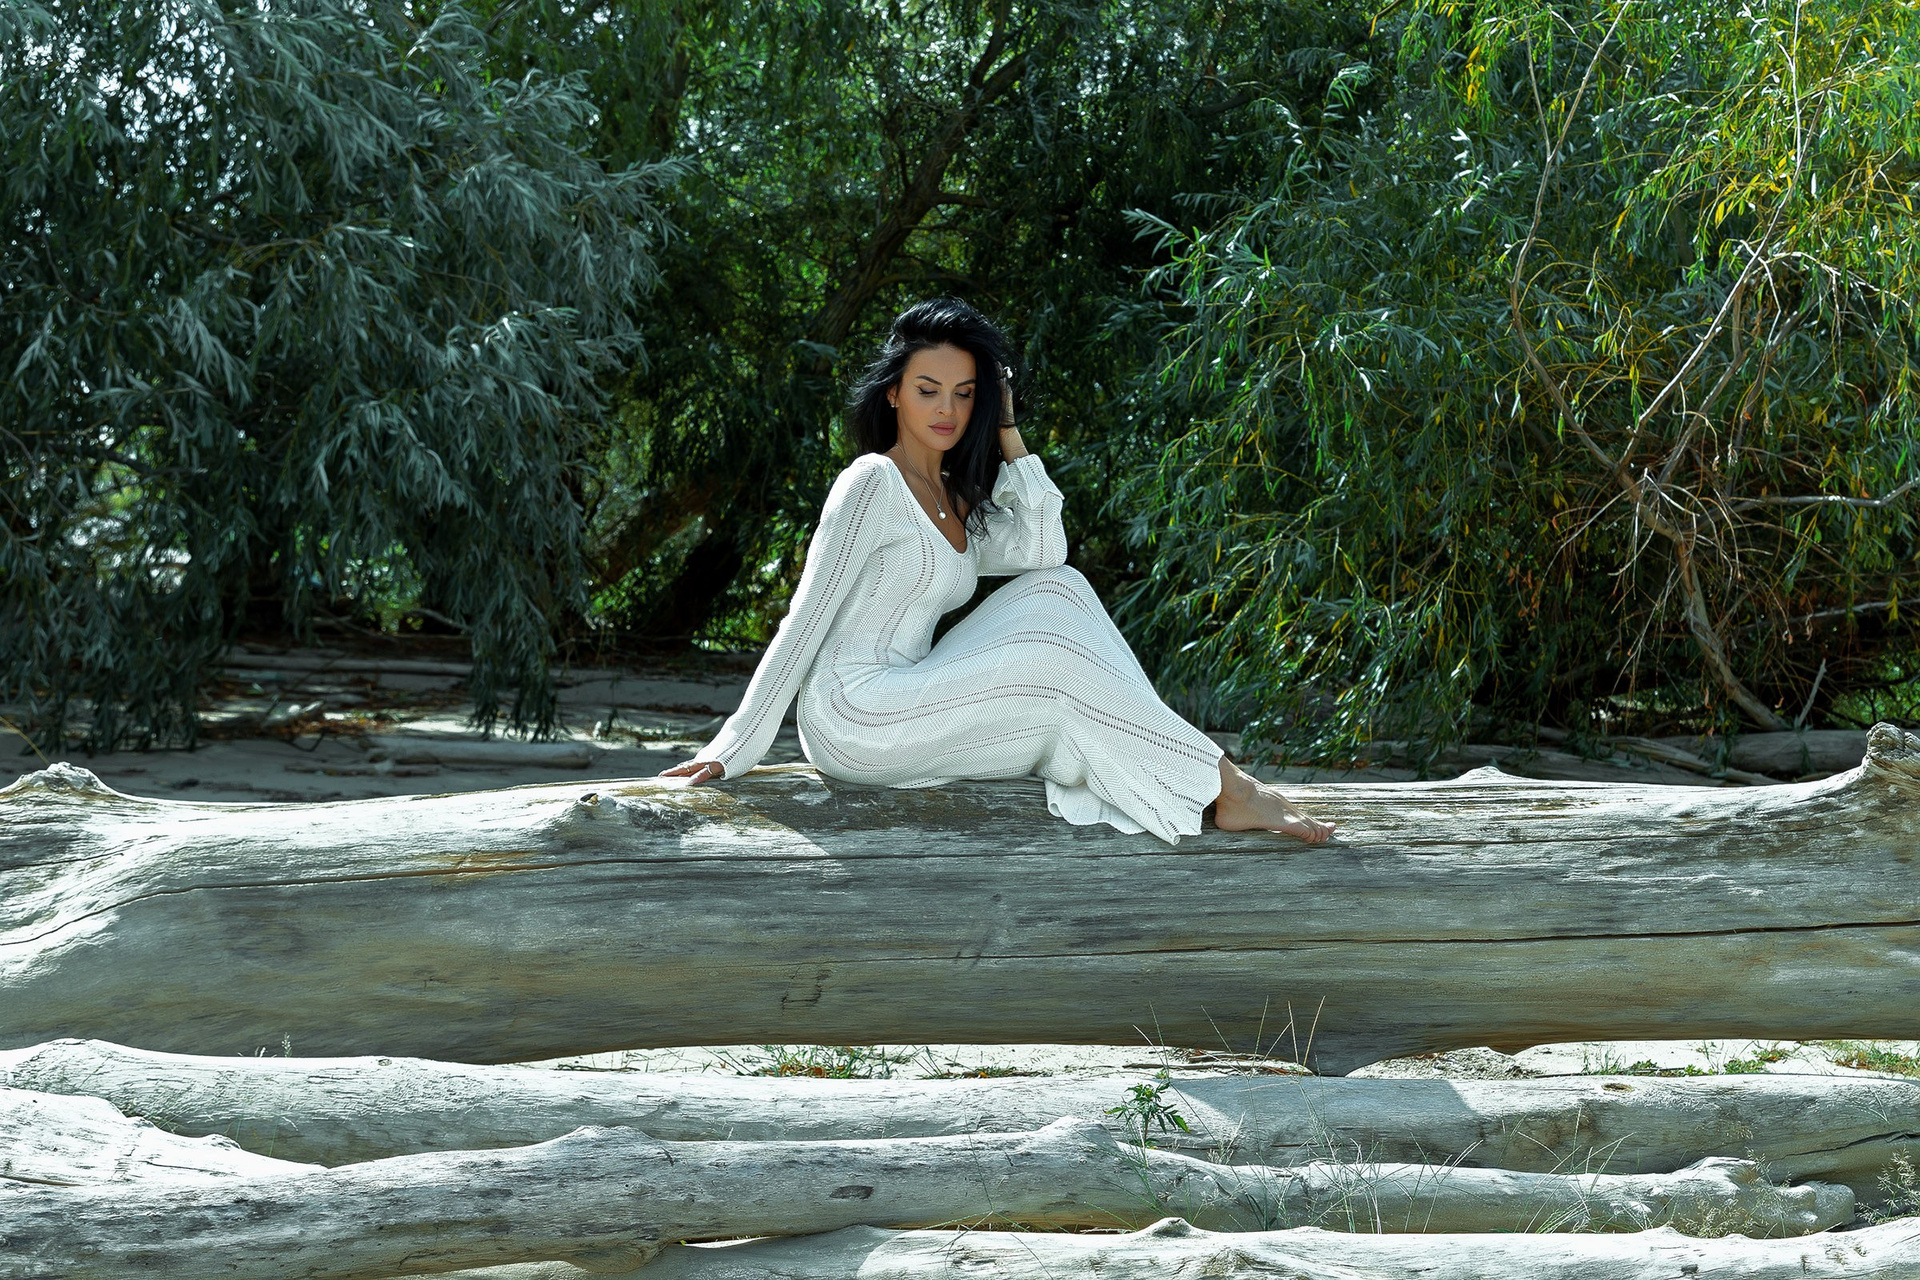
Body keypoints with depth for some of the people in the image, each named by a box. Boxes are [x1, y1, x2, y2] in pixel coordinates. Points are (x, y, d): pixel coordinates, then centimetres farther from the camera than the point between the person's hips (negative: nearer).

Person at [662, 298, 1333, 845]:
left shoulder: (956, 500, 18)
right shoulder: (872, 481, -9)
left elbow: (1042, 548, 1)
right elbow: (805, 620, -12)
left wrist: (1007, 432, 5)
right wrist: (734, 749, -14)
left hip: (905, 709, 8)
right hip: (850, 719, -8)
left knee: (1058, 588, -4)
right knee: (1055, 657, -18)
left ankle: (1167, 768, -14)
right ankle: (1224, 787, -16)